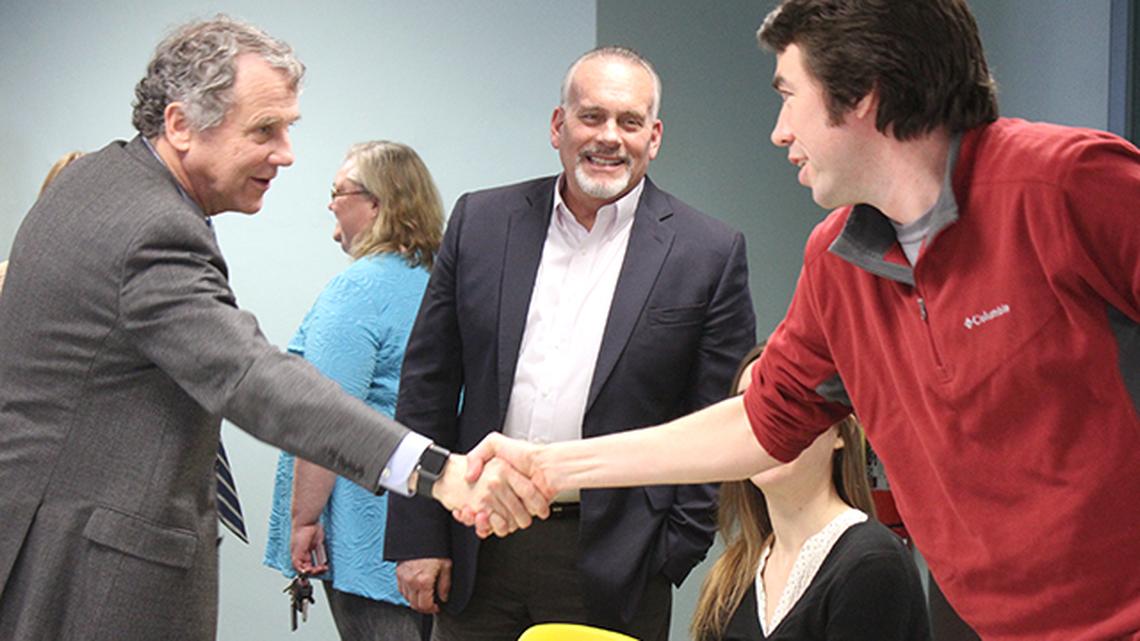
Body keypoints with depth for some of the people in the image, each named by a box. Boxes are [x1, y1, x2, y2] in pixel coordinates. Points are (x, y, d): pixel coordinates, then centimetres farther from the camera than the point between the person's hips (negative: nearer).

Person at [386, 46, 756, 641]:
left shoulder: (710, 253, -2)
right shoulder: (480, 221, 5)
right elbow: (427, 386, 6)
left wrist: (674, 554, -5)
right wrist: (418, 535, 2)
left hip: (613, 565, -2)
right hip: (479, 553, 2)